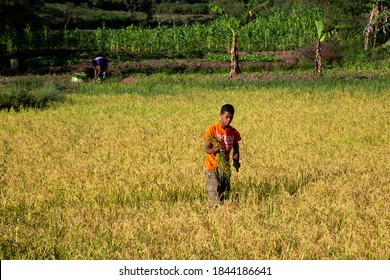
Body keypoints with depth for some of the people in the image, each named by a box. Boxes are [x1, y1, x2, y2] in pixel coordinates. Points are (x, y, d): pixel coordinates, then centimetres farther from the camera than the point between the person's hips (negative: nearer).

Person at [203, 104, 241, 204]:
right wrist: (215, 150, -36)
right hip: (212, 168, -5)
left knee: (225, 197, 5)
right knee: (215, 200, -12)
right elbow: (207, 148, -13)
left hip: (225, 168, 5)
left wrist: (236, 161, -10)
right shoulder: (212, 129, -9)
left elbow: (236, 150, 11)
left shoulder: (234, 132, 5)